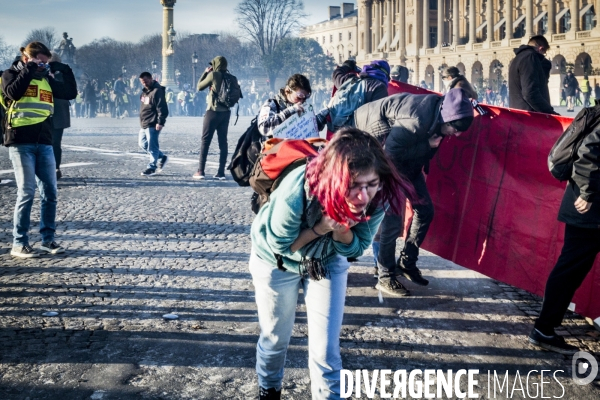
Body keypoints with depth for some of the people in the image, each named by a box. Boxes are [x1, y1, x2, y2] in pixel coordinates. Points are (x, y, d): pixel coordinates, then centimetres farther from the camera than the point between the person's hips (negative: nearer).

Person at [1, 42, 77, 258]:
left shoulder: (46, 79, 16)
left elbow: (71, 93, 13)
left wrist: (66, 71, 3)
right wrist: (29, 70, -13)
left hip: (44, 142, 6)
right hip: (21, 142, -5)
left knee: (50, 192, 4)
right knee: (27, 192, -8)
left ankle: (48, 239, 14)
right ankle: (19, 243, 0)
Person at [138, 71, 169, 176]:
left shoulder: (157, 91, -14)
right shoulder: (145, 91, 16)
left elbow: (162, 108, -20)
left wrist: (160, 122, -24)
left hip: (152, 125, -10)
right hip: (144, 124, 11)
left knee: (152, 146, -7)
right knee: (143, 144, 15)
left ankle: (152, 167, 1)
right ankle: (161, 157, 25)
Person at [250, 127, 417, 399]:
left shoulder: (378, 199, -31)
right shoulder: (296, 192, -42)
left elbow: (355, 248, -15)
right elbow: (279, 245, -24)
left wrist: (341, 230, -37)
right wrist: (320, 228, -39)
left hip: (328, 262, 2)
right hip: (276, 261, -1)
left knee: (326, 349, 0)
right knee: (275, 337, 18)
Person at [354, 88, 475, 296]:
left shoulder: (438, 112, -12)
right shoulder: (417, 121, -37)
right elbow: (390, 152, -31)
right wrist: (426, 145, -27)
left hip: (411, 164, 9)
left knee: (425, 211, 10)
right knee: (393, 219, -10)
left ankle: (407, 263, 25)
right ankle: (385, 278, 3)